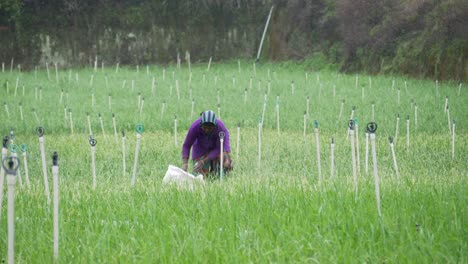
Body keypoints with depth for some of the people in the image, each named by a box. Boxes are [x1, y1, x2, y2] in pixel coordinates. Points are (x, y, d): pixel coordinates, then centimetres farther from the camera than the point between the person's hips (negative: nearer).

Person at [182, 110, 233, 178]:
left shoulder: (221, 128, -35)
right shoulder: (195, 127, -33)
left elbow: (218, 149, -29)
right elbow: (186, 145, -22)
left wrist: (203, 162, -37)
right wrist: (185, 163, -35)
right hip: (201, 148, 0)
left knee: (226, 165, -26)